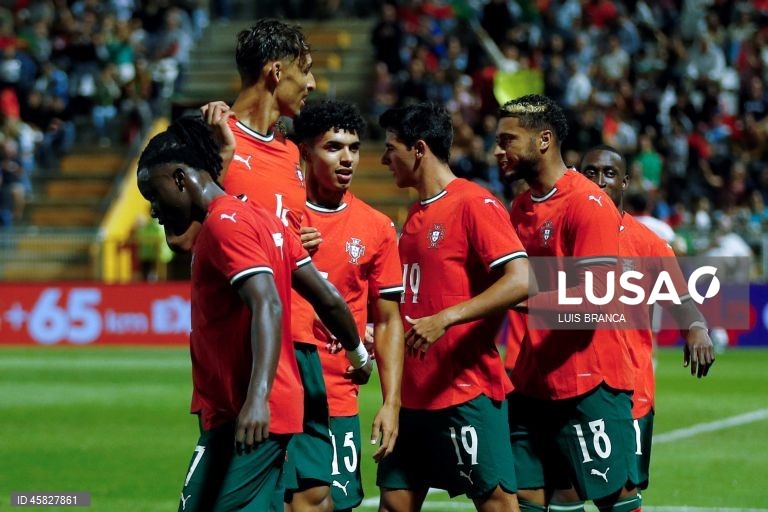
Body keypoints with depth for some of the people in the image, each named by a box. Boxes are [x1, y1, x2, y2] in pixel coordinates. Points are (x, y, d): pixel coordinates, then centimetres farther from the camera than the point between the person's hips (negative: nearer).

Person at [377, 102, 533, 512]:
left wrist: (446, 319, -27)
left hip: (468, 390, -9)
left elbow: (520, 281, -21)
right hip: (416, 395, 9)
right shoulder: (416, 216, 16)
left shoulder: (475, 205, -10)